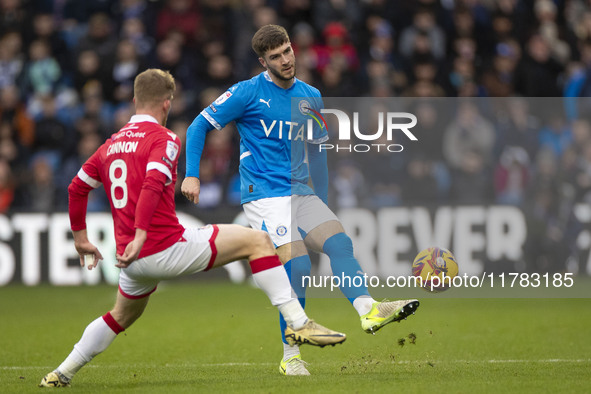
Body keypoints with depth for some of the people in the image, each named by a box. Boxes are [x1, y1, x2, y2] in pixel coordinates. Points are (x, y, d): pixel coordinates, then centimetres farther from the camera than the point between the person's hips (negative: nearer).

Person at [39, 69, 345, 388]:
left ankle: (61, 373, 35)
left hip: (133, 261, 7)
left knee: (123, 316, 35)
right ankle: (298, 323, -11)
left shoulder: (110, 144, 16)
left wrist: (80, 238, 33)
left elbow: (77, 188, 24)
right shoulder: (163, 138, -7)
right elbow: (152, 185, -23)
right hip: (167, 247, -7)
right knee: (257, 241, -1)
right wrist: (140, 237, -29)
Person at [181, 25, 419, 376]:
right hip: (265, 195, -6)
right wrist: (192, 175, -9)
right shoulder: (248, 93, -4)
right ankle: (291, 357, -9)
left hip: (301, 194, 6)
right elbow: (200, 126, 1)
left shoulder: (311, 97, 12)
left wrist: (323, 204, 24)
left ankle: (368, 310, -34)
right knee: (298, 267, -19)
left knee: (340, 243, -17)